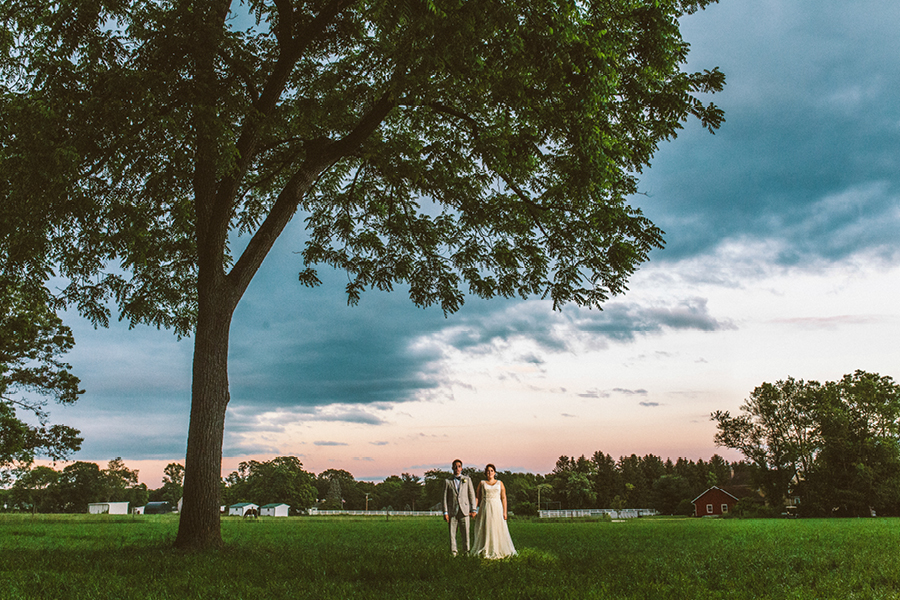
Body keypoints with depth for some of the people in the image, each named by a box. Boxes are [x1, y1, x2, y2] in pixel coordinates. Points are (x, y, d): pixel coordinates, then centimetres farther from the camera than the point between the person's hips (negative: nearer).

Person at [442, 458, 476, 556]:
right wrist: (445, 512, -2)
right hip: (452, 511, 0)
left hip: (464, 510, 0)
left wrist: (473, 509, 2)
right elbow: (445, 498, 7)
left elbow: (472, 495, 10)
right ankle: (453, 553, 5)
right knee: (452, 533, -1)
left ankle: (466, 551, 7)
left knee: (466, 533, -2)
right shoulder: (448, 481, 10)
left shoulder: (467, 479, 12)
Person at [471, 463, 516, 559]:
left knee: (498, 530, -3)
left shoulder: (500, 483, 9)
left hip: (497, 508, 0)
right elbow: (477, 497, 6)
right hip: (485, 508, 0)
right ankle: (485, 552, 7)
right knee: (485, 531, 0)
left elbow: (503, 498, 5)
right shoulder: (482, 483, 9)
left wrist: (505, 511, -2)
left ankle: (498, 551, 6)